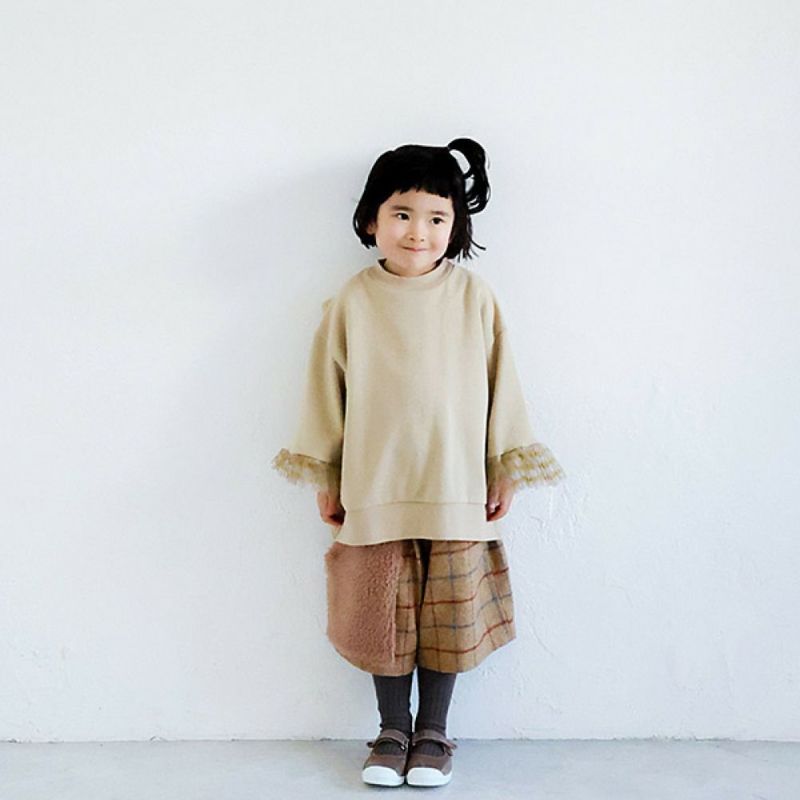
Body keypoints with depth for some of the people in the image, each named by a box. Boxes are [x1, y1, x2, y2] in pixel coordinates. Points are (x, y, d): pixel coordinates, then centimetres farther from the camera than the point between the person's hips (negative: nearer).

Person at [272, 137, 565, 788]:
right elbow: (326, 393, 4)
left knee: (447, 614, 9)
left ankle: (433, 731, 28)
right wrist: (326, 480, 5)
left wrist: (506, 471, 3)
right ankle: (393, 731, 28)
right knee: (382, 611, 9)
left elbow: (500, 386, 3)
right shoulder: (352, 302, -1)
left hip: (456, 490, 0)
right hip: (374, 491, 0)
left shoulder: (473, 297, -1)